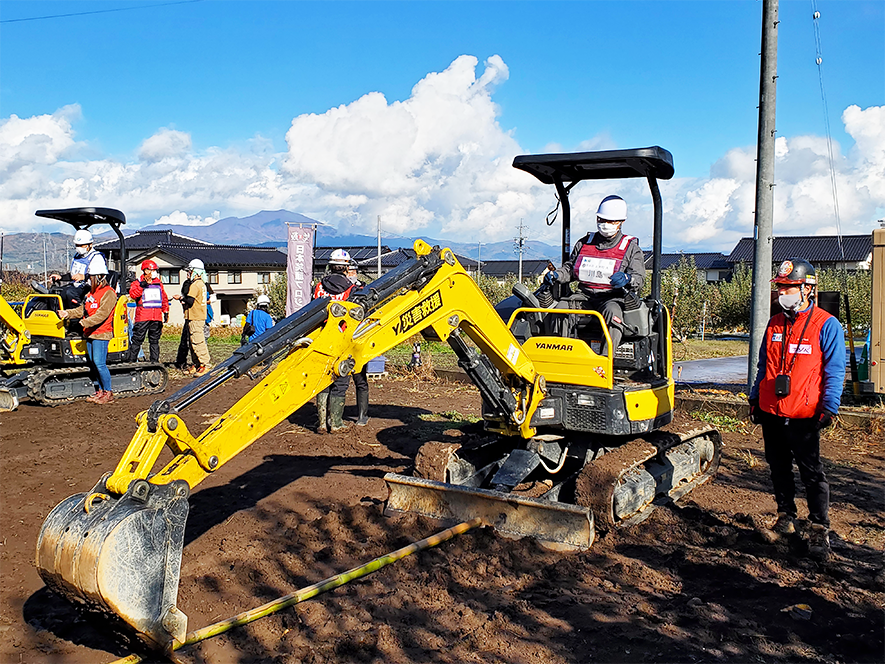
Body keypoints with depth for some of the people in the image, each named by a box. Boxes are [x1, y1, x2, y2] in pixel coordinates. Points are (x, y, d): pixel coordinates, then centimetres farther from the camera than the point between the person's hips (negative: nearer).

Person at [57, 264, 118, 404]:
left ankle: (108, 393, -6)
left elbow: (102, 314, -21)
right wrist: (68, 313, 6)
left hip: (101, 333, -9)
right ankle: (100, 391, 17)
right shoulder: (91, 293, 20)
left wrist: (86, 322, -27)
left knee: (99, 363, -12)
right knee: (93, 363, 10)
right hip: (90, 334, 9)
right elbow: (82, 310, 20)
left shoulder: (108, 293, -10)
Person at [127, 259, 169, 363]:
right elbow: (133, 294, -15)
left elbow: (164, 299, 23)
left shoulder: (159, 284, 17)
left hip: (157, 317, 4)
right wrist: (142, 285, -23)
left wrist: (166, 312, 17)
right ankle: (131, 360, 1)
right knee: (137, 340, -4)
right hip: (142, 317, -4)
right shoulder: (137, 283, 3)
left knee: (155, 340, 10)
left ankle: (154, 360, 16)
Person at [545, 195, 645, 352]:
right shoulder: (583, 243, 19)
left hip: (614, 298, -3)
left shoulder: (631, 248, 9)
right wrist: (556, 275, 1)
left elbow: (639, 279, -1)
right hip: (584, 296, 4)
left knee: (612, 311, -39)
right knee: (561, 308, -25)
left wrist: (626, 279, -25)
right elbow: (570, 268, 24)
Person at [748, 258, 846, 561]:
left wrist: (828, 408, -13)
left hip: (803, 417, -5)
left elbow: (834, 372, -7)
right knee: (779, 469, 13)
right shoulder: (775, 324, 11)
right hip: (770, 413, 5)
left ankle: (820, 529, 11)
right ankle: (786, 518, 27)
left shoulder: (826, 325, -6)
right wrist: (755, 400, 15)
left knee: (811, 472, 1)